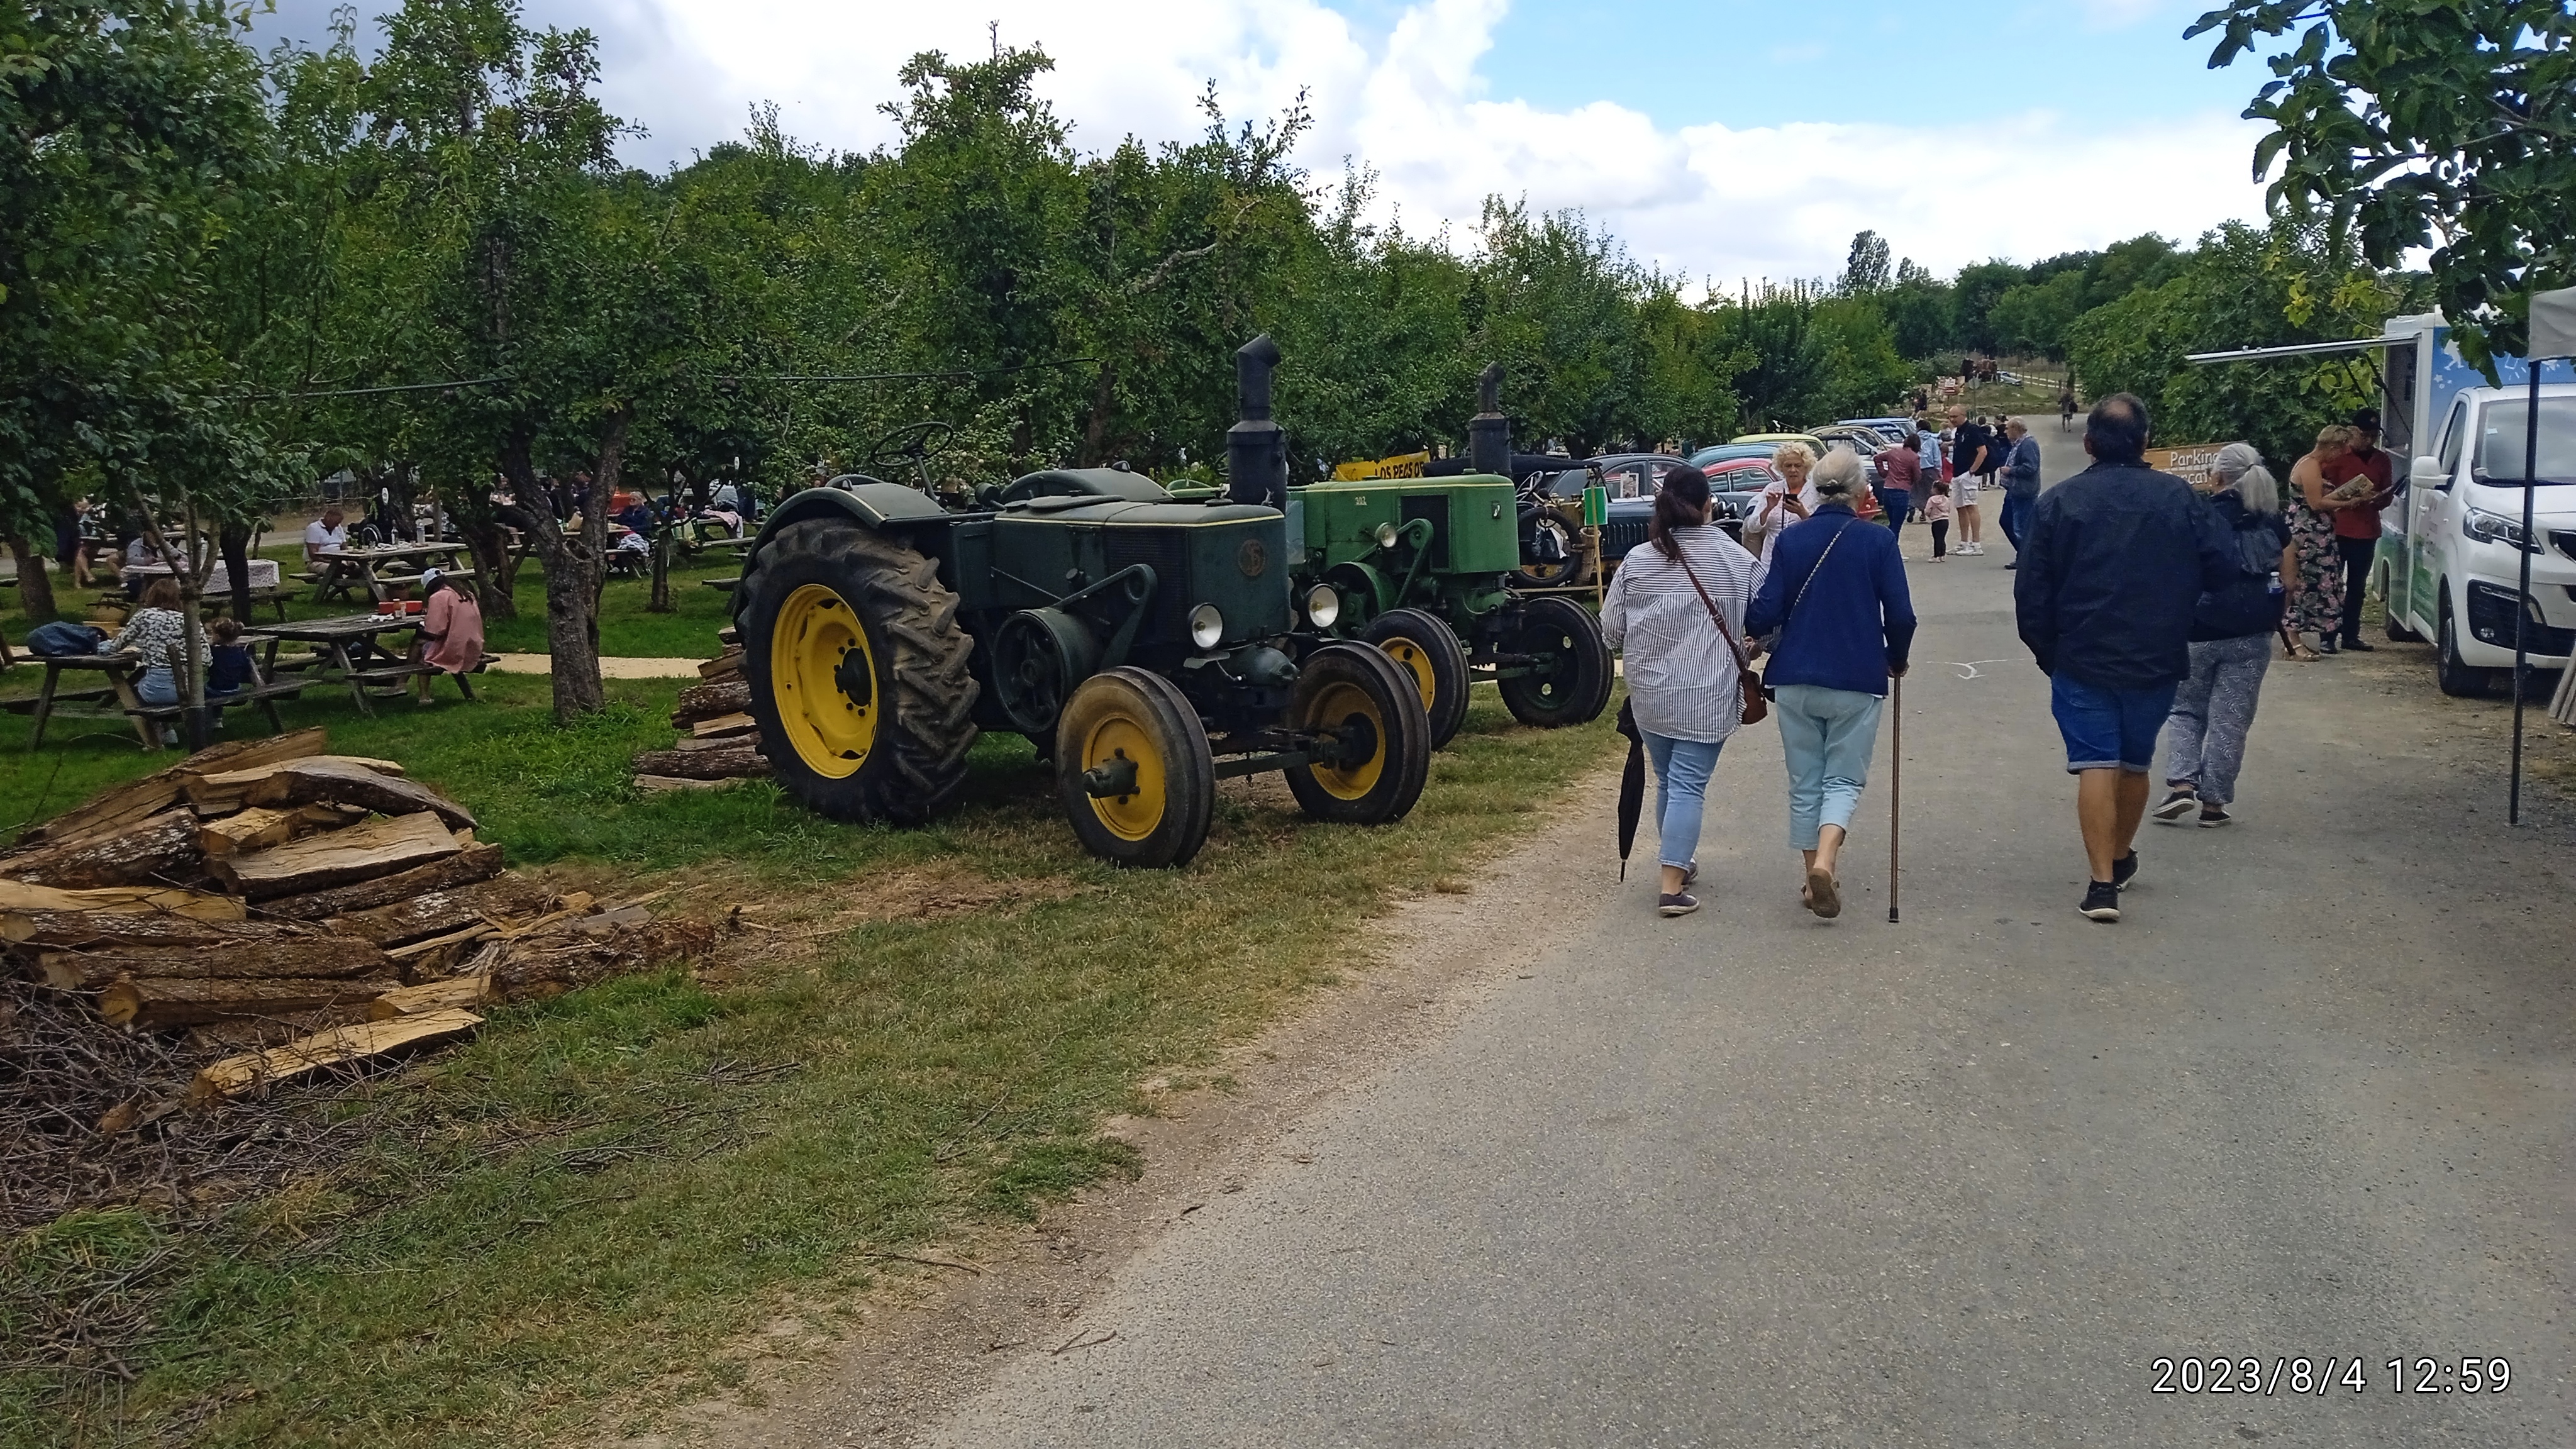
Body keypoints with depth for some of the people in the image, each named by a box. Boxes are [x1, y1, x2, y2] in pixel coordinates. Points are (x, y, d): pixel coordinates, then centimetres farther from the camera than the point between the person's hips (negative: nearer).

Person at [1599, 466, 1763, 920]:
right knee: (1688, 784, -2)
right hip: (1705, 694, -3)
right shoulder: (1737, 561, -5)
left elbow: (1611, 631, 3)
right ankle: (1672, 885, -8)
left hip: (1648, 691, 3)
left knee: (1667, 780, 19)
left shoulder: (1636, 561, 1)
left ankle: (1679, 861, 33)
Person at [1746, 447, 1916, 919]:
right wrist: (1897, 660, 13)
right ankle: (1824, 862, -17)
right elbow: (1901, 616, -7)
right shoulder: (1878, 541, -6)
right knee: (1843, 780, 7)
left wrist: (1759, 634, 18)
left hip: (1795, 680, 2)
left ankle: (1817, 878, 20)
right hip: (1856, 682, -2)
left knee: (1805, 783, 14)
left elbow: (1764, 613, -5)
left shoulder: (1790, 539, -2)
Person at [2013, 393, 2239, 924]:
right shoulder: (2178, 496, -2)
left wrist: (2046, 652, 7)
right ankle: (2121, 859, 35)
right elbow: (2222, 567, -1)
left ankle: (2103, 881, -10)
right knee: (2136, 762, 18)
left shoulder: (2059, 502, -6)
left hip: (2082, 660, -2)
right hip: (2157, 660, 2)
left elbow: (2032, 591, -6)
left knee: (2096, 765, -2)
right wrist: (2174, 609, 16)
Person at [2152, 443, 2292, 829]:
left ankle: (2181, 783, -2)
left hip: (2197, 632, -2)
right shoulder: (2273, 523, 4)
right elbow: (2288, 576, 9)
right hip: (2252, 637, 2)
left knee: (2185, 709, 14)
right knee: (2230, 719, 8)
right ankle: (2214, 801, 9)